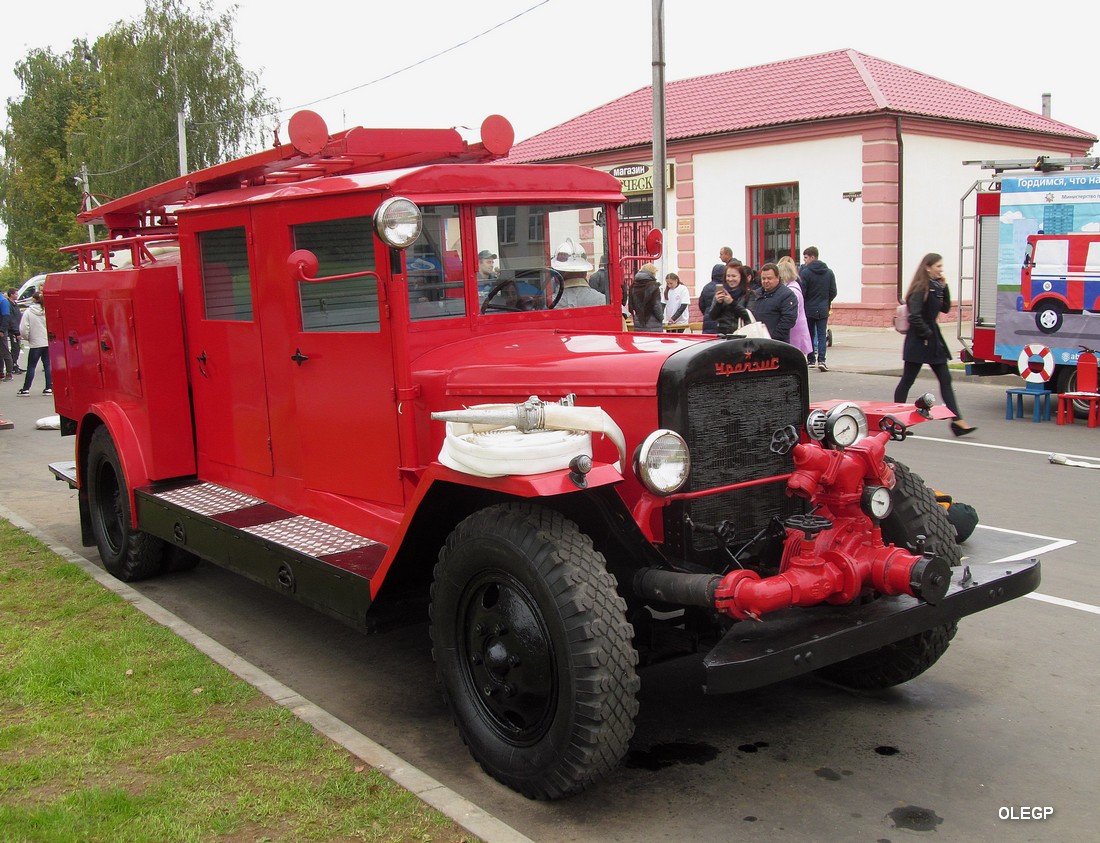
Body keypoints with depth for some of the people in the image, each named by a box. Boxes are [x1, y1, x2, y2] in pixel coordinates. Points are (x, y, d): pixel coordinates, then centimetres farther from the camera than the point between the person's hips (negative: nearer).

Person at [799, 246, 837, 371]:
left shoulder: (805, 272, -11)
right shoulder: (829, 272, 4)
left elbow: (802, 293, -13)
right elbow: (833, 292, 4)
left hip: (808, 309, -3)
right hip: (823, 310, 3)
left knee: (809, 335, 9)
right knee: (822, 335, 4)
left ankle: (811, 360, 12)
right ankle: (821, 360, -8)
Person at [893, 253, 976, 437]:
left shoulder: (936, 287, 10)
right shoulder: (920, 289, -15)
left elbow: (945, 309, 12)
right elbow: (914, 317, -21)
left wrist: (944, 288, 2)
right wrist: (927, 334, -15)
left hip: (933, 338, 9)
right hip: (919, 341, -9)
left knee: (945, 380, 3)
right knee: (907, 380, 2)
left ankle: (957, 420, 1)